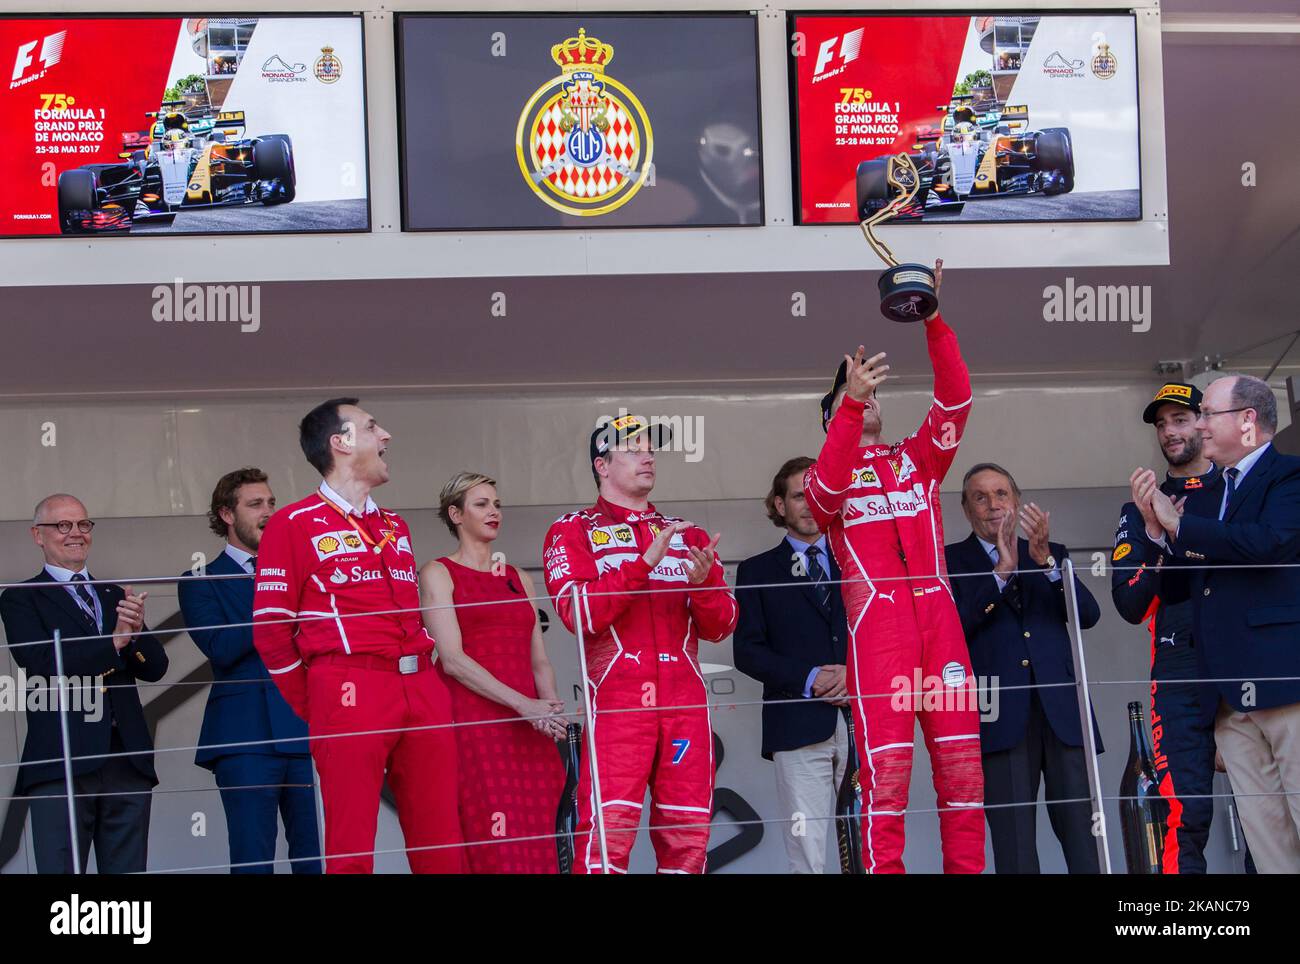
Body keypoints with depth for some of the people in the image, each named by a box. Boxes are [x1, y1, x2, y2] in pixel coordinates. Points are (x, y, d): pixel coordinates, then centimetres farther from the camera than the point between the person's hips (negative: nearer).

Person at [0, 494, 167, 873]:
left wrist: (137, 630, -9)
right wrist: (114, 641, -13)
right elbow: (42, 666, -12)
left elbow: (155, 668, 11)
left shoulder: (115, 596, 19)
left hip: (128, 764, 5)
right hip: (61, 768, -5)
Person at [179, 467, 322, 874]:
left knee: (313, 855, 1)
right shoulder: (201, 581, 7)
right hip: (247, 734, -3)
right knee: (253, 859, -4)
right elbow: (221, 649, -9)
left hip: (306, 730, 3)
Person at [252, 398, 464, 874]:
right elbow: (270, 630, 0)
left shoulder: (395, 527, 23)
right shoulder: (294, 525, 3)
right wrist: (314, 710, 1)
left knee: (440, 846, 3)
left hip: (423, 691, 6)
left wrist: (426, 683, 13)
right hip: (349, 690, -6)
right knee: (350, 850, -7)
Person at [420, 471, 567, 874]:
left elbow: (539, 660, 16)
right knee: (495, 848, -12)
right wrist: (522, 704, -18)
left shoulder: (519, 579, 20)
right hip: (473, 721, -5)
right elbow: (453, 660, -9)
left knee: (537, 847, -1)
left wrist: (550, 708, -6)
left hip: (529, 729, 5)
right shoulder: (439, 574, 3)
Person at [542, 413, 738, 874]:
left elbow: (719, 627, 13)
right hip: (616, 701, -4)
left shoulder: (688, 536, 19)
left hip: (685, 704, 4)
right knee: (607, 831, -15)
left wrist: (702, 583, -8)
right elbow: (580, 613, -9)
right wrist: (645, 562, -16)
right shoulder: (573, 532, 7)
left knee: (688, 833, 1)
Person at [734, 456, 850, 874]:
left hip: (861, 719, 2)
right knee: (807, 854, -8)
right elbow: (747, 650, 2)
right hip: (799, 728, -2)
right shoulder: (757, 571, 10)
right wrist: (807, 679, -11)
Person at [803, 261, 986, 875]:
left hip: (938, 617, 3)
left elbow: (955, 399, 6)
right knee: (886, 769, -10)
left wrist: (933, 322, -6)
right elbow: (827, 490, -12)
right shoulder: (827, 475, 13)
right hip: (876, 624, -3)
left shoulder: (918, 458, 21)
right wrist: (851, 399, -23)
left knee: (961, 763, -1)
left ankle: (968, 870, 2)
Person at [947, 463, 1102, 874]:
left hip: (1062, 709, 3)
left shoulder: (1053, 555, 18)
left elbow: (1088, 615, 2)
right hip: (1001, 716, -3)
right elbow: (953, 627, -7)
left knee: (1082, 832, -3)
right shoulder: (951, 560, 9)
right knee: (1014, 841, -5)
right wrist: (1000, 572, -14)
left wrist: (1045, 561, -11)